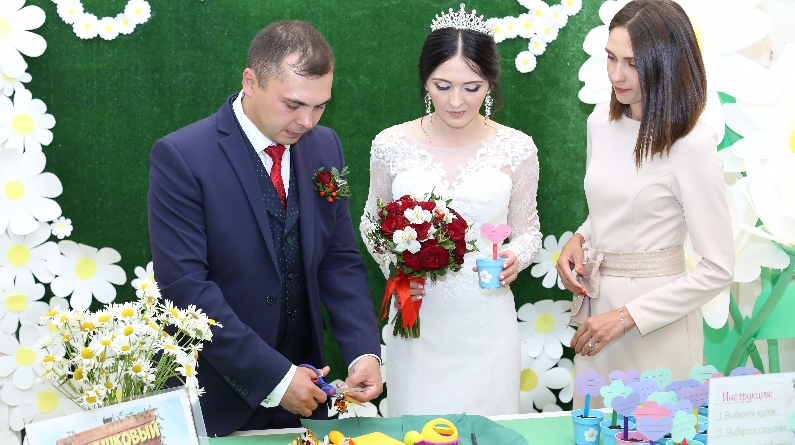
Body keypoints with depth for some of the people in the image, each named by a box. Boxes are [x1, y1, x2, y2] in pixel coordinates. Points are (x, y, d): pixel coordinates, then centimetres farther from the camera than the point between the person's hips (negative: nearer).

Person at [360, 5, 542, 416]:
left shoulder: (516, 148, -4)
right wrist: (392, 267, -6)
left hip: (486, 320, 0)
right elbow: (372, 223, 11)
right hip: (417, 318, 0)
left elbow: (527, 230, 7)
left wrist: (515, 257, -14)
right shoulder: (392, 145, -4)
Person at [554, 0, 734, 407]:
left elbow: (718, 270, -18)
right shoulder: (601, 122, 3)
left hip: (656, 324, -6)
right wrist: (579, 240, -2)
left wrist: (625, 317, -19)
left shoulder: (691, 145, -18)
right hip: (594, 296, 6)